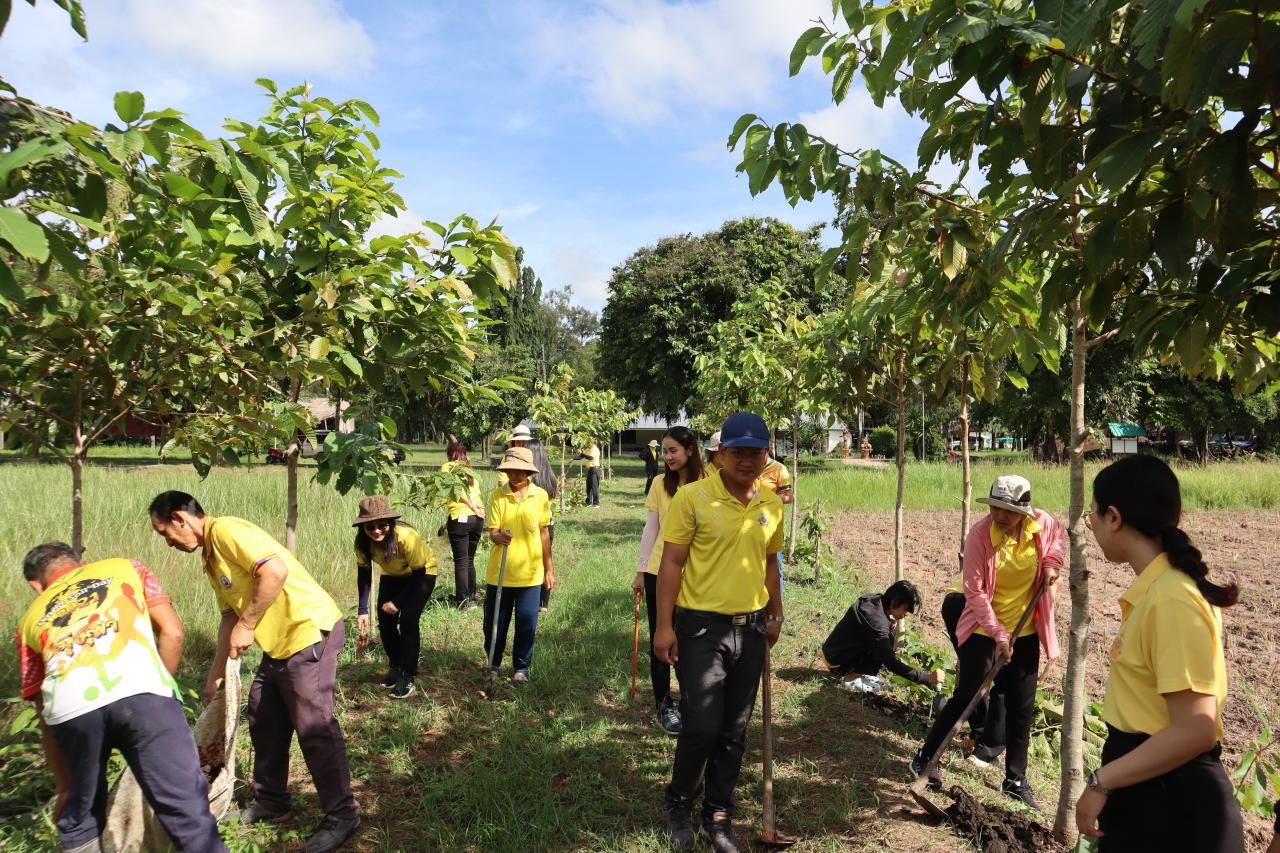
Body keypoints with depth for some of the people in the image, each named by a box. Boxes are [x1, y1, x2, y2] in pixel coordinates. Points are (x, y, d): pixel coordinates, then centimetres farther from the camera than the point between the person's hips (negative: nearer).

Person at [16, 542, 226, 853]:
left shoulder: (31, 619, 34)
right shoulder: (124, 567, 31)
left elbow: (46, 718, 33)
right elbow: (172, 632, 17)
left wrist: (64, 788, 40)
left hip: (69, 707, 2)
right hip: (140, 692, -2)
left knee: (78, 818, 26)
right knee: (187, 808, 1)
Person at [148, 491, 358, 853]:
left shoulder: (226, 530, -13)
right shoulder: (211, 556, 18)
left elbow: (275, 570, -28)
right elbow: (229, 616, 24)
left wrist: (246, 626, -19)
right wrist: (215, 674, 26)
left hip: (309, 631, -11)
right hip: (279, 643, 11)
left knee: (314, 727, -4)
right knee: (263, 719, 20)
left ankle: (342, 814, 10)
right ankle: (271, 799, 38)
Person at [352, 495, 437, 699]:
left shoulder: (405, 537, -38)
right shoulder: (363, 541, -24)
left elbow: (418, 573, -26)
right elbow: (364, 574, -11)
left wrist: (398, 602, -23)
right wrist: (362, 610, -19)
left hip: (423, 573, -5)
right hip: (392, 575, 5)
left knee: (408, 620, -16)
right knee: (385, 622, 0)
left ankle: (408, 676, -3)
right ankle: (395, 667, 24)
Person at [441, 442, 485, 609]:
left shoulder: (448, 467, 5)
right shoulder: (470, 470, 21)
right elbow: (476, 493, 14)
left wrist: (472, 507, -12)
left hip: (461, 518, -6)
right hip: (478, 518, 6)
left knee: (461, 562, 2)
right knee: (469, 560, 17)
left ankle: (463, 600, 6)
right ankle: (471, 597, 23)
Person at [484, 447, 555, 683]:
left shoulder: (540, 496, 0)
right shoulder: (497, 496, -4)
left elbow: (544, 533, 7)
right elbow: (492, 532, -6)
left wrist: (549, 569, 9)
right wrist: (499, 536, -31)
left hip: (529, 574, 0)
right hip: (499, 573, 0)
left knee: (526, 625, 5)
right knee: (494, 623, 10)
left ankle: (521, 667, 26)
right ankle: (494, 663, 34)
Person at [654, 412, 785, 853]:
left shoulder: (772, 504, 5)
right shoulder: (692, 497, -11)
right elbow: (672, 562, -10)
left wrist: (774, 614, 20)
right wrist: (664, 625, -13)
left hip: (750, 629, 5)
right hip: (701, 627, -5)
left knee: (734, 731, 11)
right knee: (702, 726, -3)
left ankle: (718, 815, 29)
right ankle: (679, 807, 23)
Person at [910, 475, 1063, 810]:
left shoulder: (1043, 524, -11)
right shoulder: (980, 534, -22)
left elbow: (1059, 534, 17)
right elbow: (974, 592, -18)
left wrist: (1051, 561, -2)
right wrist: (999, 634, -21)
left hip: (1025, 632, 4)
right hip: (984, 630, -4)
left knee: (1021, 707, 10)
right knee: (965, 697, 0)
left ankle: (1015, 780, 25)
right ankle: (925, 757, 17)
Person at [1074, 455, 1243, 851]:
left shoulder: (1171, 599, -25)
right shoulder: (1155, 587, 4)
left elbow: (1195, 730, -26)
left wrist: (1101, 782, -20)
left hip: (1168, 796, -8)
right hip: (1146, 780, 9)